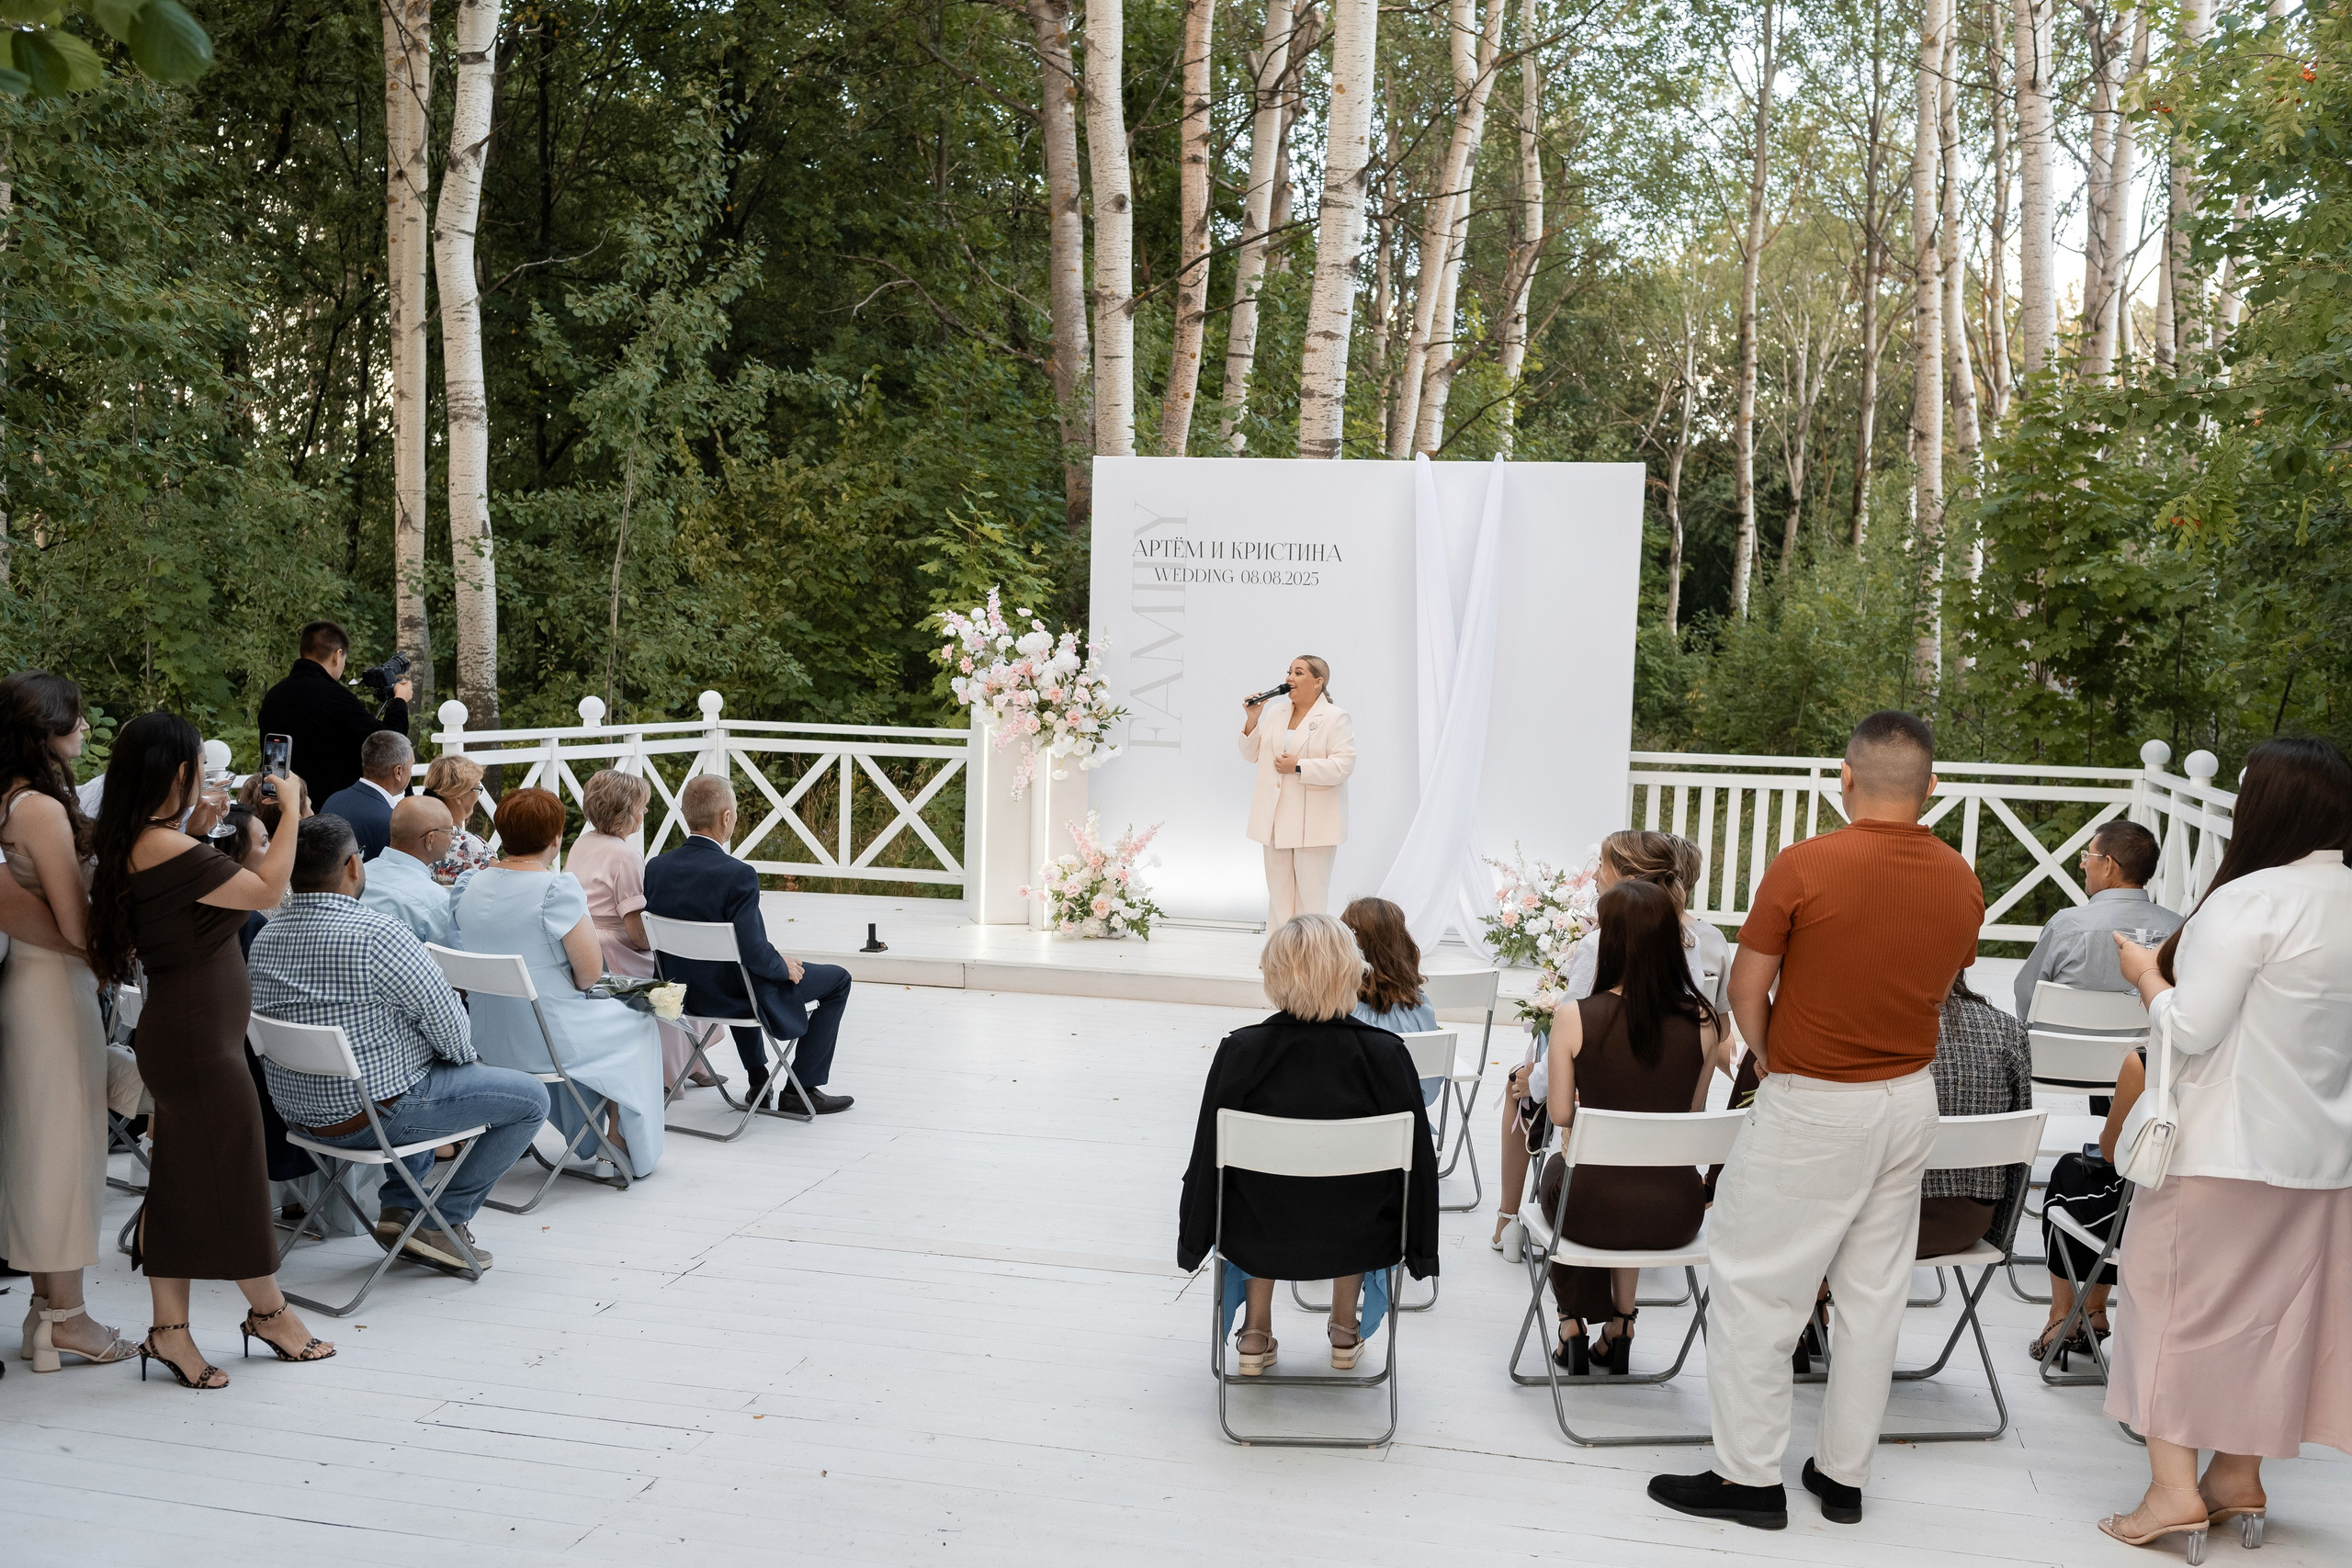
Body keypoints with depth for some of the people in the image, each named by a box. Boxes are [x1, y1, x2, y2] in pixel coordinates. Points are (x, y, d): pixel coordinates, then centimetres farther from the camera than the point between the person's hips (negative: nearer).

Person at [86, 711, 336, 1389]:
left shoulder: (135, 844, 9)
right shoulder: (164, 850, -22)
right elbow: (267, 891, -22)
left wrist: (197, 831, 15)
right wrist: (291, 811, -11)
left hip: (179, 1032, 10)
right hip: (197, 1037, -10)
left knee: (180, 1183, 14)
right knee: (229, 1178, 5)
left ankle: (171, 1330, 21)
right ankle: (271, 1313, 21)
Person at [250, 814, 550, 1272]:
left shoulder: (266, 938, 2)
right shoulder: (377, 933, -24)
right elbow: (441, 1012, -18)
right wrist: (465, 1057, 5)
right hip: (372, 1112, -9)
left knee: (428, 1078, 36)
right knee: (531, 1097, 3)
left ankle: (399, 1207, 26)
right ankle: (445, 1220, 6)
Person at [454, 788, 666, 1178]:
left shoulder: (469, 885, 0)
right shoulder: (557, 888, -20)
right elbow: (591, 971, -21)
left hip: (485, 1040, 7)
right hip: (542, 1042, -7)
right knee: (638, 1021, 21)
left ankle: (584, 1147, 37)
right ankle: (622, 1143, 28)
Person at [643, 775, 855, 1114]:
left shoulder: (656, 868, -7)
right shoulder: (737, 876, -28)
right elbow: (754, 952, -29)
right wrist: (785, 967, -8)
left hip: (684, 993, 7)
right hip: (735, 998, -7)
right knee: (837, 979, 12)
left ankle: (759, 1079, 42)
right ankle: (801, 1089, 15)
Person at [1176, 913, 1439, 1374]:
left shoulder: (1239, 1051, -19)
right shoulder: (1387, 1054, -18)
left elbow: (1208, 1157, -7)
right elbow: (1417, 1160, -6)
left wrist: (1192, 1240, 12)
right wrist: (1419, 1249, 13)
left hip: (1258, 1240, 0)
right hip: (1356, 1238, 0)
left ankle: (1256, 1334, 36)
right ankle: (1345, 1330, 43)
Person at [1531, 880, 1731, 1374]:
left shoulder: (1574, 1018, -17)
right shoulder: (1703, 1021, -10)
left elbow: (1560, 1115, -5)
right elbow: (1692, 1111, 3)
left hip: (1593, 1211, -2)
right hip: (1675, 1215, 2)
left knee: (1556, 1167, 35)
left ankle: (1573, 1328, 38)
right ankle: (1620, 1324, 39)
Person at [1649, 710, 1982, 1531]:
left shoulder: (1804, 867, -18)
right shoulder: (1962, 883, -2)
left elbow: (1747, 989, -11)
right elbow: (1932, 990, 7)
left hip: (1811, 1108, -6)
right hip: (1909, 1101, 6)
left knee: (1756, 1288, 5)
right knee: (1873, 1294, 14)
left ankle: (1749, 1477, 13)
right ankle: (1843, 1474, 25)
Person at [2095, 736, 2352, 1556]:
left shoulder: (2249, 901, -19)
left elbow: (2188, 1031, -19)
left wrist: (2147, 973, -1)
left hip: (2222, 1148, -7)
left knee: (2175, 1296, 4)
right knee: (2268, 1310, 16)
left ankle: (2174, 1486, 4)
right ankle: (2238, 1475, 27)